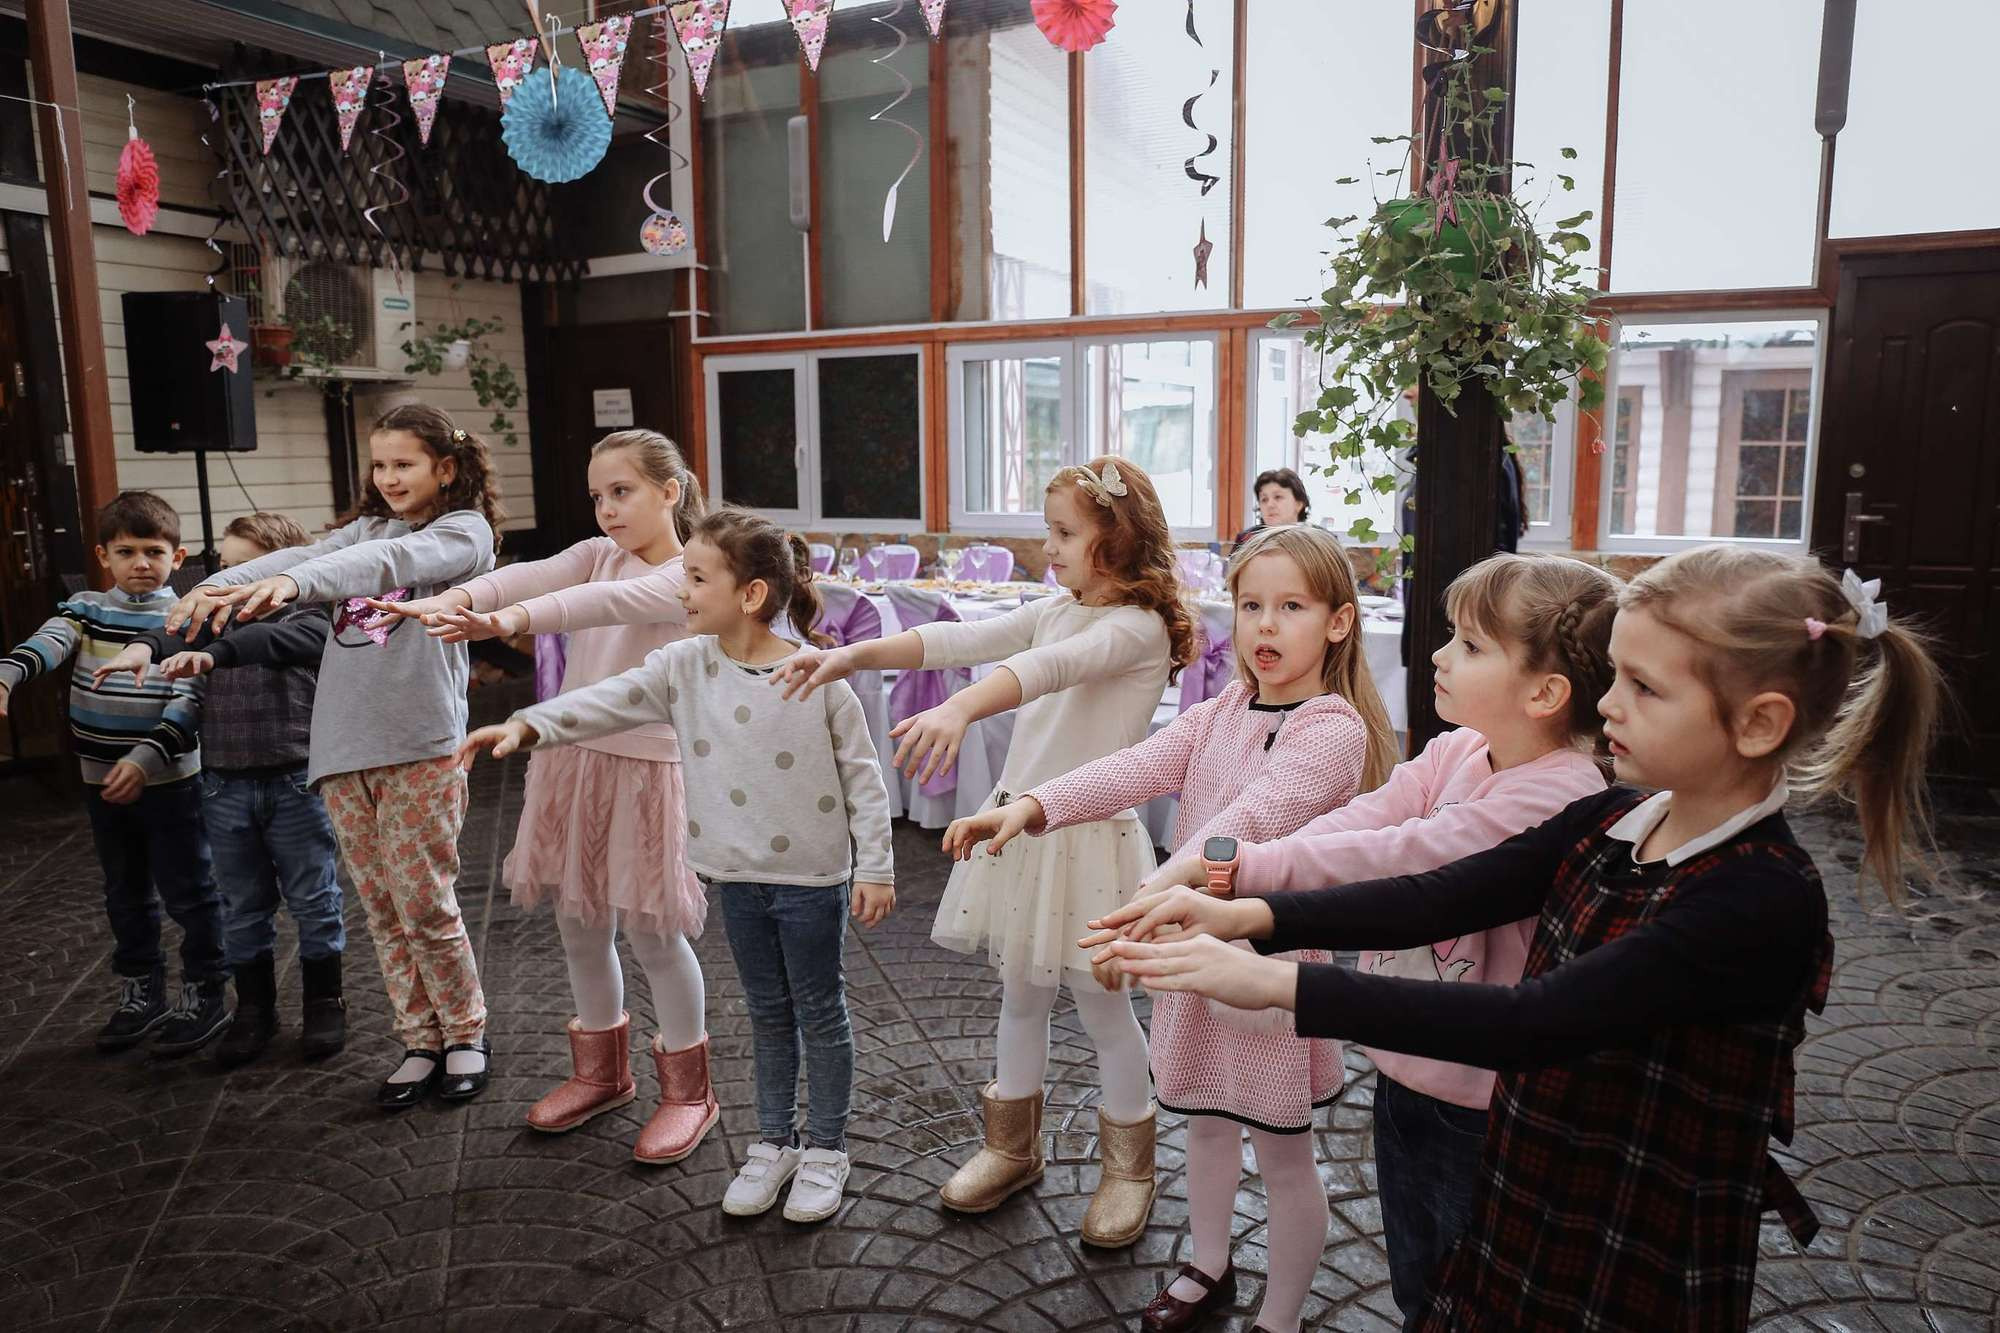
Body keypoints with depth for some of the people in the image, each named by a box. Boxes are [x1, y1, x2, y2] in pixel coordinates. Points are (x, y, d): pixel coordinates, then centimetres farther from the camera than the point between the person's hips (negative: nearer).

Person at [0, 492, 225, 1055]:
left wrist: (147, 757, -25)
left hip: (170, 780, -4)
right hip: (102, 781, 5)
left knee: (187, 892, 4)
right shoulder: (86, 609, 4)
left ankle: (204, 994, 18)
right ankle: (140, 995, 32)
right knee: (126, 893, 17)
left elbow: (191, 701, -14)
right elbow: (47, 643, -16)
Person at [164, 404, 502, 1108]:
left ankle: (465, 1035, 19)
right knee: (382, 911, 10)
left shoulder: (464, 530, -1)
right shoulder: (366, 526, 18)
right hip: (343, 750, 6)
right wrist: (218, 585, -19)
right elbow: (305, 556, 0)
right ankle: (421, 1042, 23)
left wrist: (292, 583, -37)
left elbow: (389, 561, -21)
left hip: (420, 747, -6)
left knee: (425, 906, -1)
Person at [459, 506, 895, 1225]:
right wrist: (527, 725, -28)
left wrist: (875, 867, -9)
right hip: (739, 875, 5)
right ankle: (775, 1140, 35)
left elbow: (862, 776, -11)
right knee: (768, 1013, 19)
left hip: (813, 875, -4)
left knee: (820, 1014, 10)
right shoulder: (686, 666, -4)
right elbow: (612, 700, -13)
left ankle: (826, 1150, 28)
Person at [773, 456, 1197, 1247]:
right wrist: (853, 657, -14)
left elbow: (1051, 667, -35)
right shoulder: (1054, 612, 8)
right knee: (1021, 994, 19)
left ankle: (1128, 1167, 32)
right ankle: (1013, 1149, 39)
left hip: (1088, 835, -7)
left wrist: (959, 709, -52)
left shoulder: (1137, 626, -16)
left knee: (1102, 1006, 9)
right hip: (1017, 823, 7)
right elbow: (959, 641, -2)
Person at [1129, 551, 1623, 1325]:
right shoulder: (1456, 752, -3)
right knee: (1416, 1289, 27)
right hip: (1404, 1068, 7)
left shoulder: (1559, 795, -26)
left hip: (1477, 1099, -7)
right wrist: (1217, 880, -28)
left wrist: (1232, 864, -35)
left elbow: (1398, 857, -33)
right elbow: (1356, 823, -15)